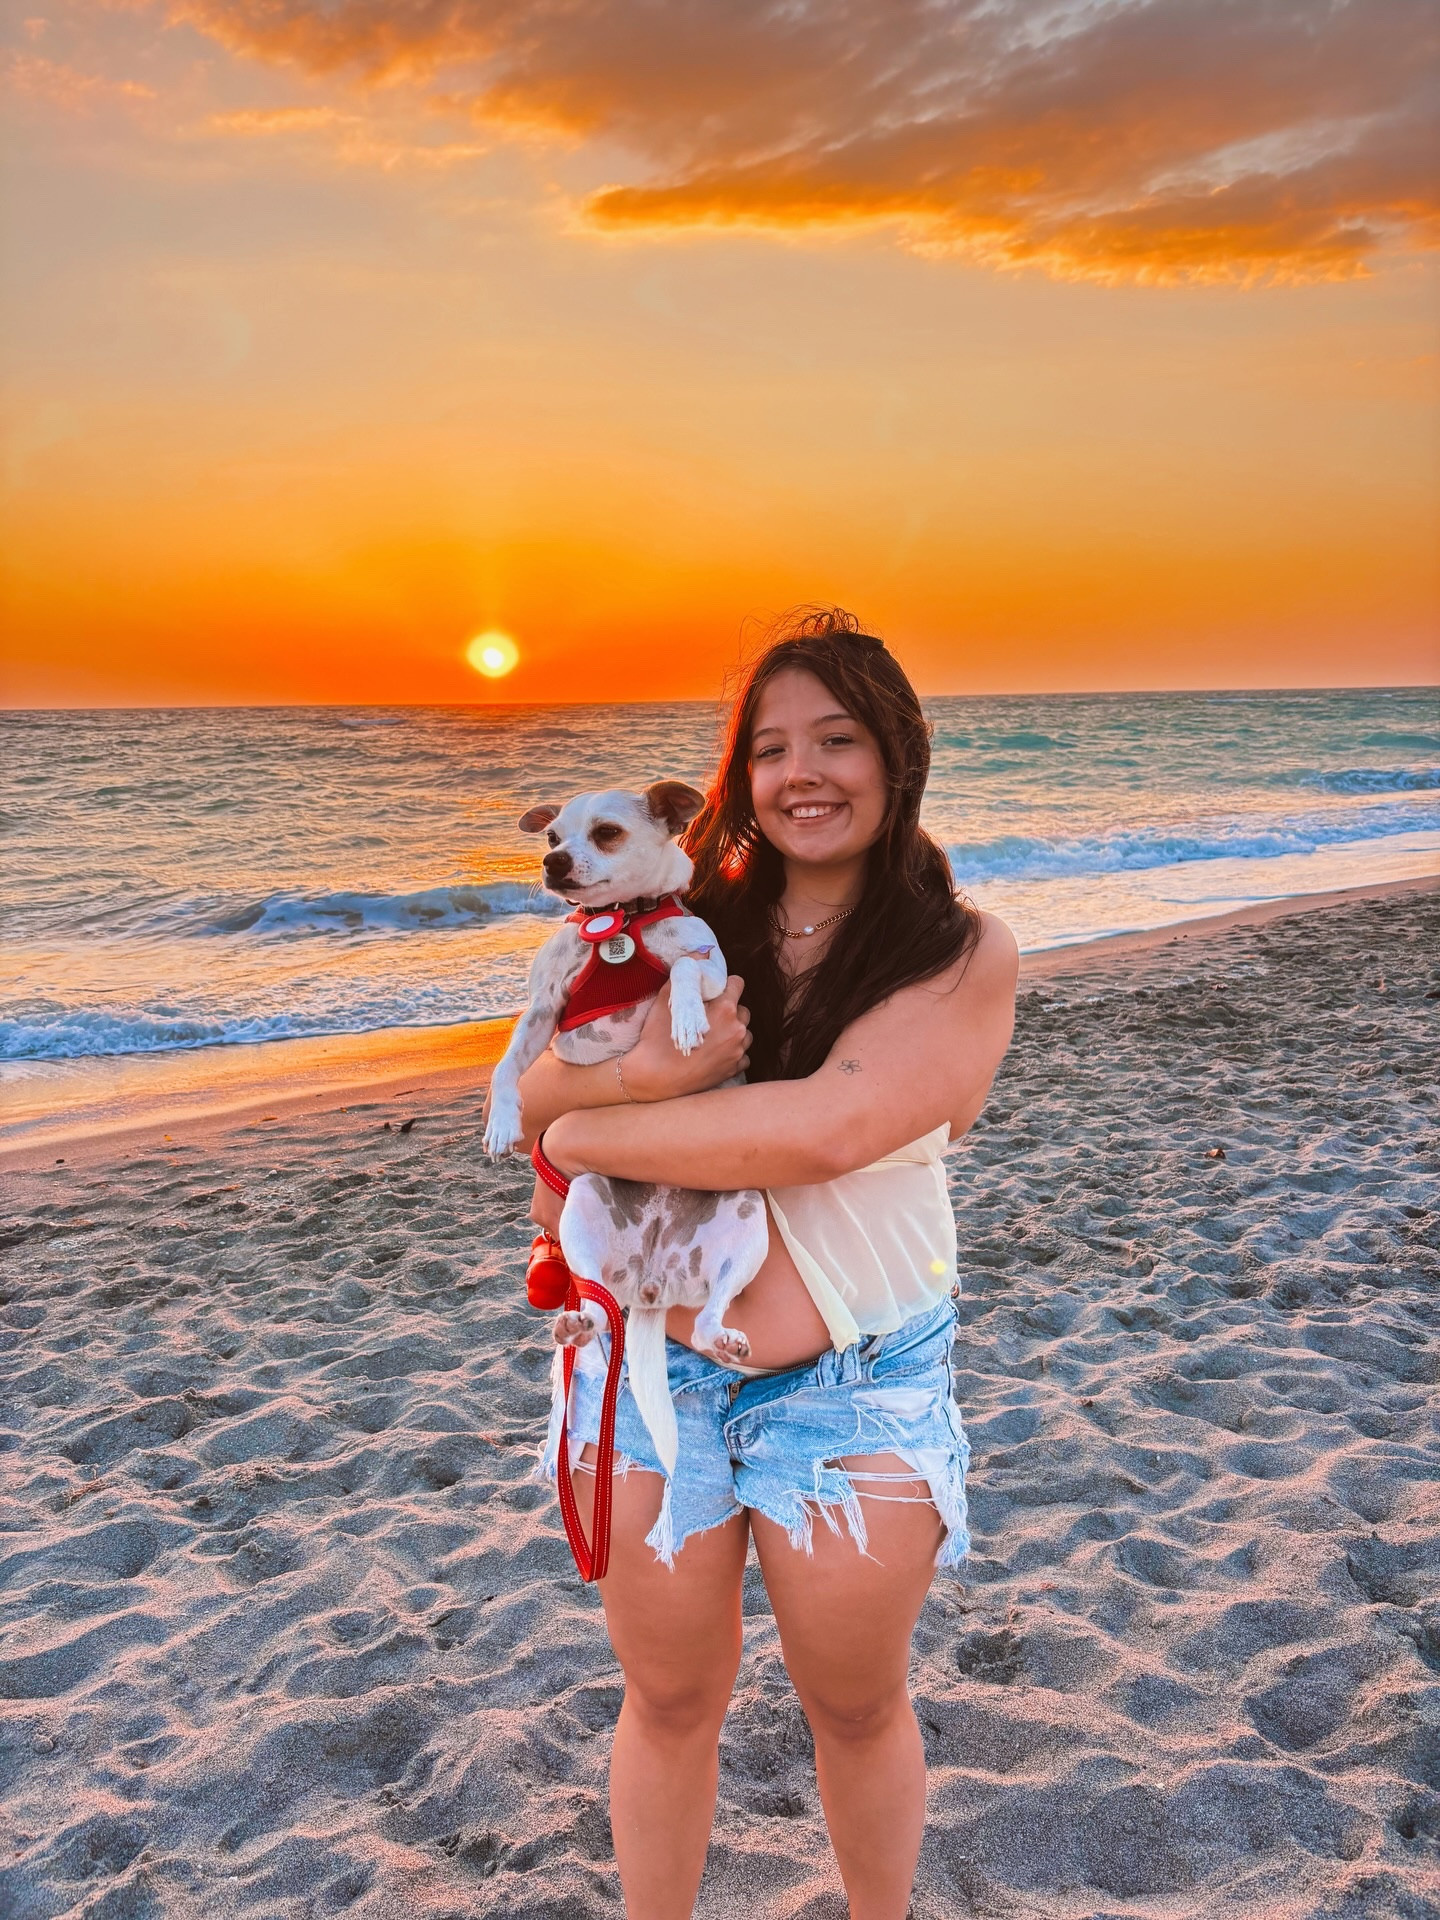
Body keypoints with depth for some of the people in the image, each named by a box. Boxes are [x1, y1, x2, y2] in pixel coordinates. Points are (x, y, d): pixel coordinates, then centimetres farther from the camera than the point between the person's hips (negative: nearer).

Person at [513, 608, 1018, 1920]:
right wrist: (643, 1070, -23)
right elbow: (529, 1096, -1)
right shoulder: (690, 927, 0)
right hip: (654, 1367, 2)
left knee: (858, 1709, 19)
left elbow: (831, 1127, -24)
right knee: (671, 1704, 18)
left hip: (858, 1388, -1)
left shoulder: (963, 954, -9)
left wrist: (598, 1133, -16)